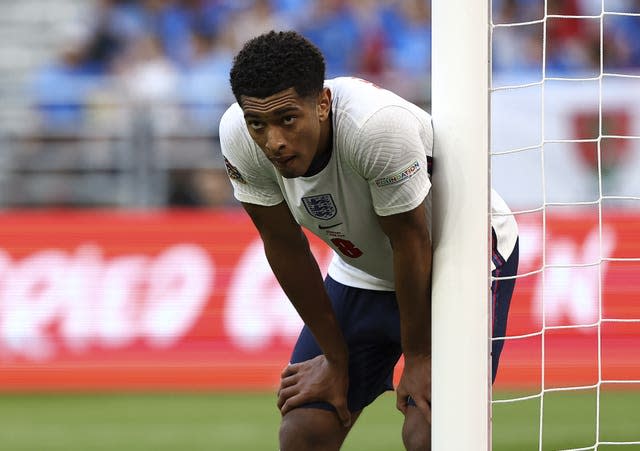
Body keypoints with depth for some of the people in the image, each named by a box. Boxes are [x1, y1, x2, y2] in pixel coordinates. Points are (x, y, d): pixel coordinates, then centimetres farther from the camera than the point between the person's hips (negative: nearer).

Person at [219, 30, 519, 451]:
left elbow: (411, 245, -25)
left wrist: (419, 357, -15)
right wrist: (334, 357, -4)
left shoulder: (378, 126, -38)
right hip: (360, 272, 5)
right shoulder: (238, 137, -23)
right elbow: (285, 248, -10)